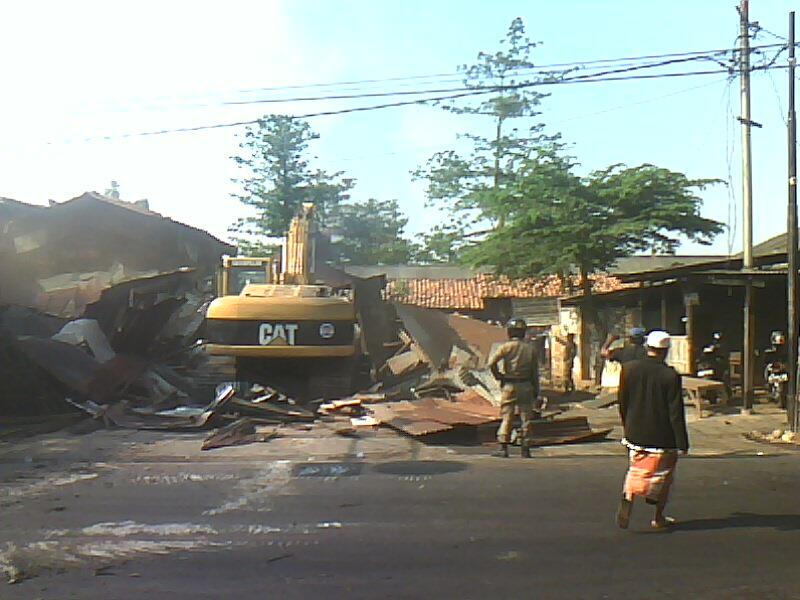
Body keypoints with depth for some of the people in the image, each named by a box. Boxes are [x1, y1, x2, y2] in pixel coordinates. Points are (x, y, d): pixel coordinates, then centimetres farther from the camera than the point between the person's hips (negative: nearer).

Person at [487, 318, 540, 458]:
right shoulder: (530, 348, 4)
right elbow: (535, 371, 5)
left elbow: (491, 362, -15)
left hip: (509, 386, -2)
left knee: (507, 417, 3)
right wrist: (536, 389, 11)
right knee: (526, 418, 7)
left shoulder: (507, 346, -5)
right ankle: (525, 449, 7)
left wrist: (498, 376, 0)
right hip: (526, 386, 2)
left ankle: (503, 448, -1)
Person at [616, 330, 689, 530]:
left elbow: (622, 402, 6)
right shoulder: (670, 376, -14)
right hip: (662, 436, -3)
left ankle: (628, 497, -14)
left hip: (635, 433, 3)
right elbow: (676, 413, -12)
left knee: (636, 470, 14)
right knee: (662, 474, 14)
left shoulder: (629, 368, -4)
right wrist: (682, 443, -5)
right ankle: (658, 517, 22)